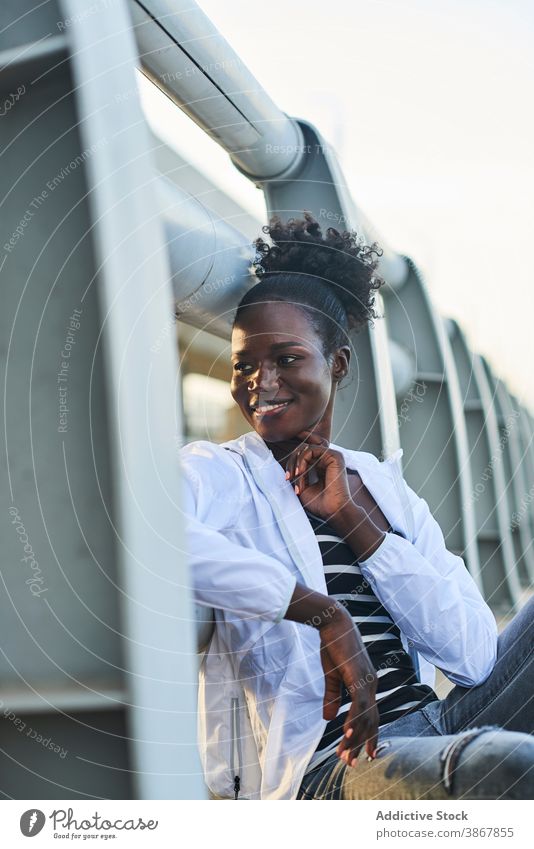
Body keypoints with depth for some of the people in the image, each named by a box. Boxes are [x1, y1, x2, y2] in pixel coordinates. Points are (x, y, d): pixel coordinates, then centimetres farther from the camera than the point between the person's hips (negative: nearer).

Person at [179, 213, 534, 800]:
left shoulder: (383, 484, 13)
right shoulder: (216, 473, -1)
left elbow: (475, 656, 2)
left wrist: (360, 524, -6)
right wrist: (324, 612, -27)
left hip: (440, 726, 6)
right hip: (324, 764, -5)